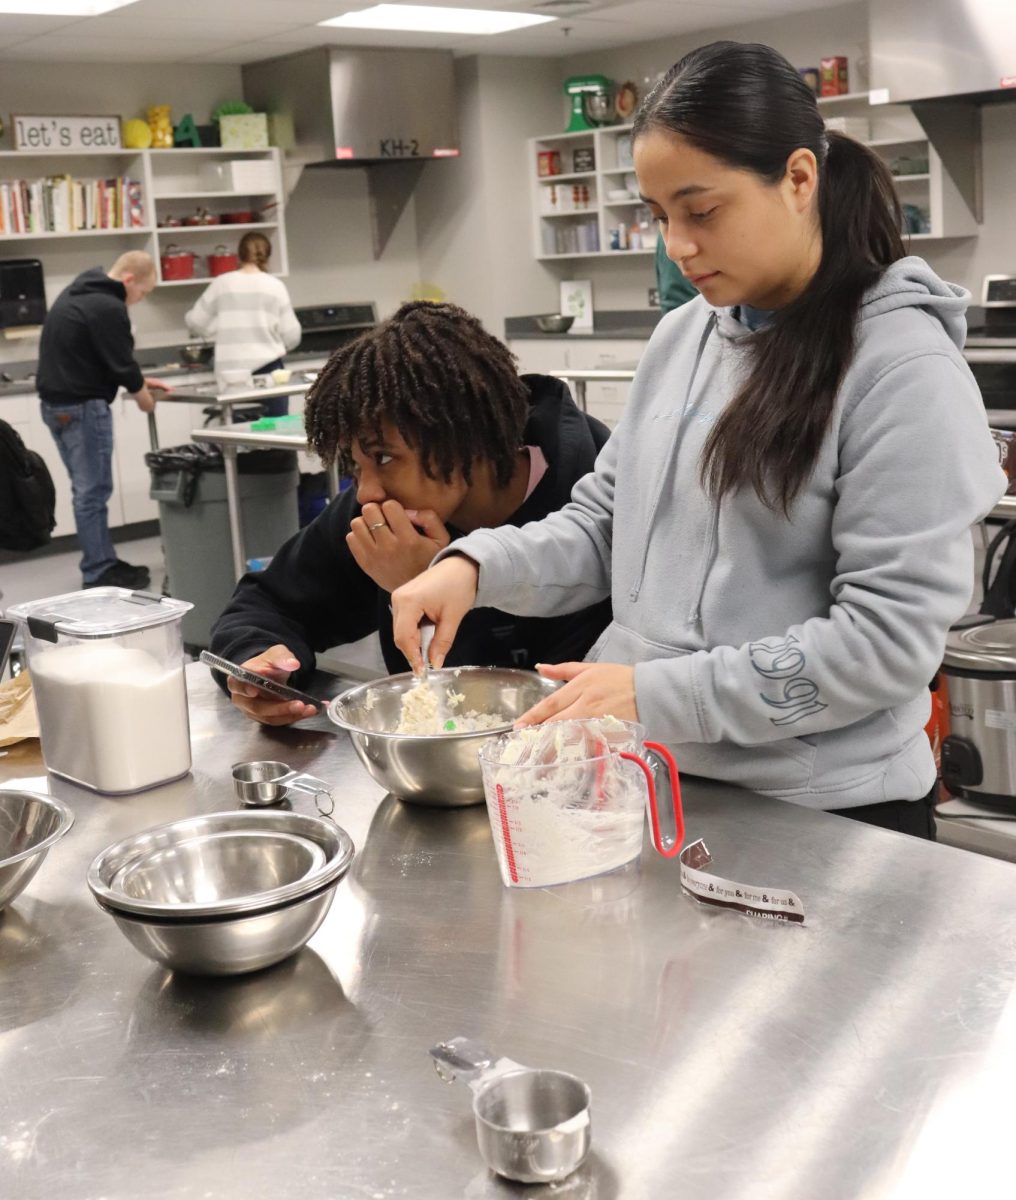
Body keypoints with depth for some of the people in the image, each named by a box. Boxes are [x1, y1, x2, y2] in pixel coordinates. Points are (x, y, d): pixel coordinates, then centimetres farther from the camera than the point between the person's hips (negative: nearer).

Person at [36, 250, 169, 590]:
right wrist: (141, 394, 4)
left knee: (86, 489, 14)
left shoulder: (78, 293, 15)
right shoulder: (108, 308, -17)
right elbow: (120, 362, -15)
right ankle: (99, 573, 1)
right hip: (82, 407, -10)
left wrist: (137, 381, 19)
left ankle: (103, 562, 21)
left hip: (56, 404, 10)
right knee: (93, 491, -4)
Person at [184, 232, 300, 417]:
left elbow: (197, 323, 11)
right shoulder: (274, 285, 2)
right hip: (267, 367, -1)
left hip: (230, 369, 2)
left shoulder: (221, 284, 4)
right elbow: (291, 336, 1)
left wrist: (189, 314, 34)